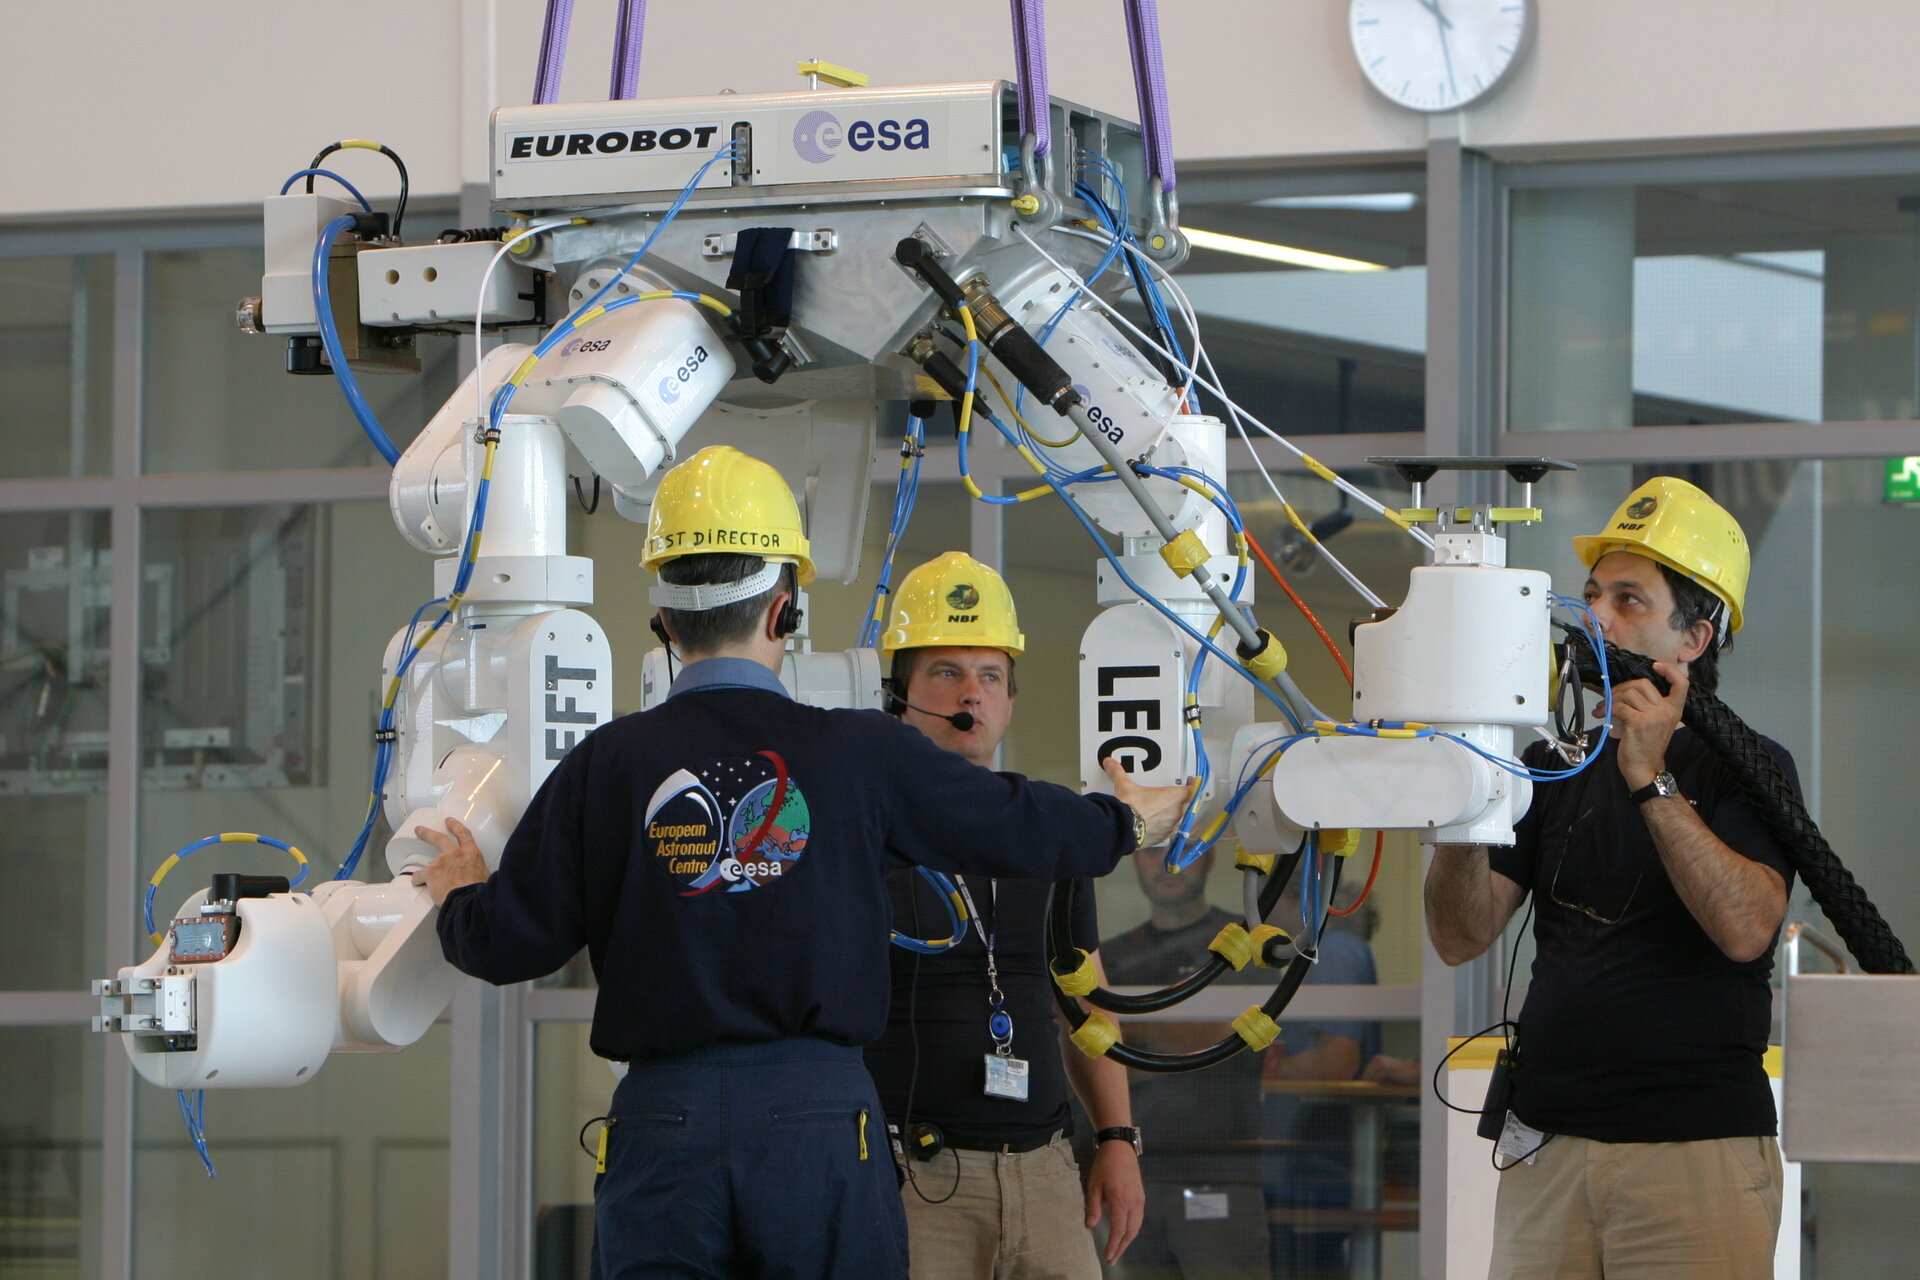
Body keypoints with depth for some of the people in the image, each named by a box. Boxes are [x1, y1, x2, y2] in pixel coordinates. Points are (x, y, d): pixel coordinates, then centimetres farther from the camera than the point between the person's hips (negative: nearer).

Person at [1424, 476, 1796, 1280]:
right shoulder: (1555, 767, 14)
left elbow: (1746, 928, -19)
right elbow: (1461, 937, 7)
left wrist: (1652, 782, -21)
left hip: (1697, 1153, -5)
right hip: (1546, 1145, 5)